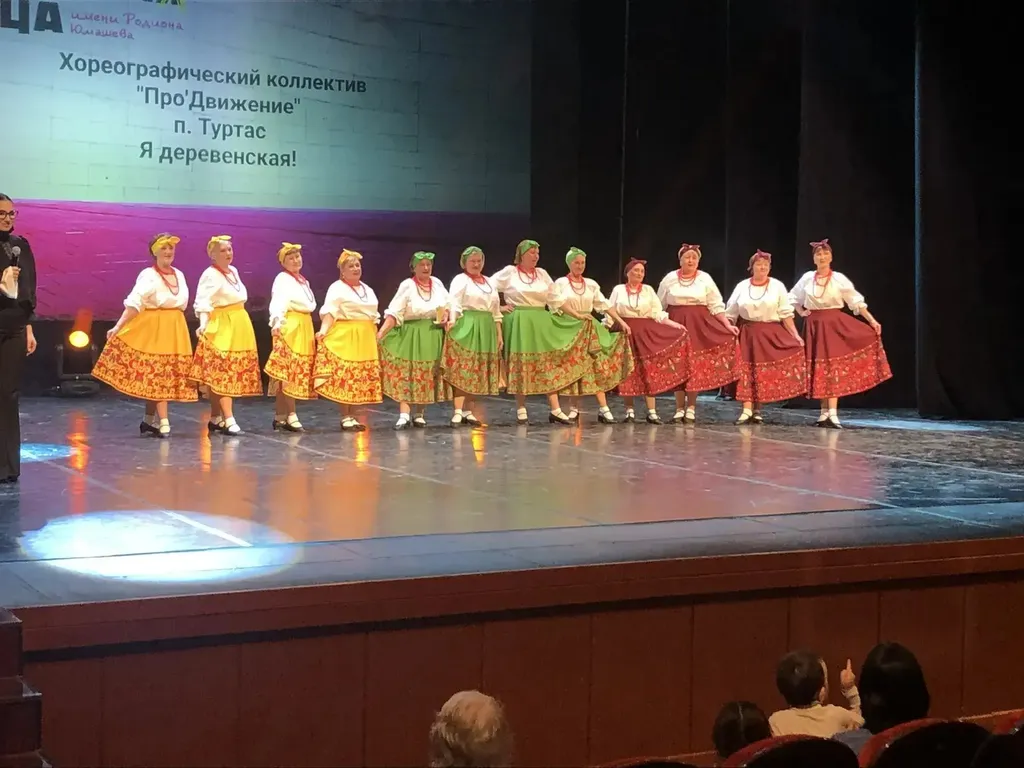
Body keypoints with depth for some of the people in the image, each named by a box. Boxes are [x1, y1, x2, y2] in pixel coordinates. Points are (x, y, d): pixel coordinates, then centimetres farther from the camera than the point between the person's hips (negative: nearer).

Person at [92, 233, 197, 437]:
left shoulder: (179, 275, 11)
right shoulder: (148, 276, -9)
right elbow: (134, 304, -17)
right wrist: (118, 327, -26)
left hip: (175, 329, 6)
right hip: (153, 328, -6)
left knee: (155, 375, 9)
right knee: (157, 374, -6)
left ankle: (149, 420, 16)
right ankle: (163, 423, -5)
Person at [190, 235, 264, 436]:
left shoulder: (233, 271, 14)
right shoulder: (210, 275, -11)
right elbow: (203, 303, -20)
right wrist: (203, 324, -35)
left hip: (239, 326, 8)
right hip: (221, 327, -8)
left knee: (233, 372, 8)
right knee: (223, 373, -11)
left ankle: (216, 418, 15)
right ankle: (228, 420, -15)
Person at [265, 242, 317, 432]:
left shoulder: (303, 281, 20)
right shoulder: (282, 279, -7)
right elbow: (278, 303, -21)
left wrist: (314, 331, 23)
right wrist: (276, 322, -37)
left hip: (304, 328, 9)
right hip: (289, 327, -9)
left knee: (299, 371, 6)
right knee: (289, 370, -10)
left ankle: (281, 416, 9)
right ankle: (290, 415, -11)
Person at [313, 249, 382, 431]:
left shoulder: (368, 290, 18)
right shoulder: (337, 288, -3)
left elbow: (374, 316, 22)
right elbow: (330, 312, -14)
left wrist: (376, 337, 15)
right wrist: (324, 331, -29)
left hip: (365, 340, 7)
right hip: (344, 338, -7)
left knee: (360, 378, 5)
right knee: (343, 376, -8)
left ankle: (353, 416, 11)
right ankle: (345, 417, -4)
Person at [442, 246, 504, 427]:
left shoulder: (489, 282, 18)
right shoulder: (460, 280, -1)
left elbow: (496, 310, 19)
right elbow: (454, 303, -15)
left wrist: (499, 334, 14)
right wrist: (451, 320, -32)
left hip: (486, 330, 7)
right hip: (466, 328, -6)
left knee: (477, 372, 7)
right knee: (462, 369, -10)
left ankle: (468, 411, 12)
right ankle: (458, 412, -11)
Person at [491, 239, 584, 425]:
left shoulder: (542, 273, 11)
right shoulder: (509, 272, -1)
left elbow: (555, 298, 12)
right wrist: (498, 307, -3)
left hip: (541, 322, 4)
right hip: (519, 323, -4)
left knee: (549, 363, -1)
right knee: (520, 364, -1)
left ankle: (555, 410, -1)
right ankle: (521, 410, 6)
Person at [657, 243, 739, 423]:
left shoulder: (705, 279, 4)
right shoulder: (669, 279, 5)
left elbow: (716, 306, 3)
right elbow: (659, 306, 10)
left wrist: (728, 325, -6)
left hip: (699, 326, 0)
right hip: (675, 325, 0)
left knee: (696, 364, -3)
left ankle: (691, 407, 6)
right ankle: (680, 408, 5)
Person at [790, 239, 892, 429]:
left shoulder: (839, 278, -4)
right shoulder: (807, 278, 4)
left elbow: (856, 301, -5)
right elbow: (793, 298, 19)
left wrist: (872, 321, -11)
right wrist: (802, 313, 5)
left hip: (834, 325, -3)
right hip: (814, 327, 3)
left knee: (833, 367, -11)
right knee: (819, 368, 4)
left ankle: (832, 414, -17)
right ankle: (825, 412, 10)